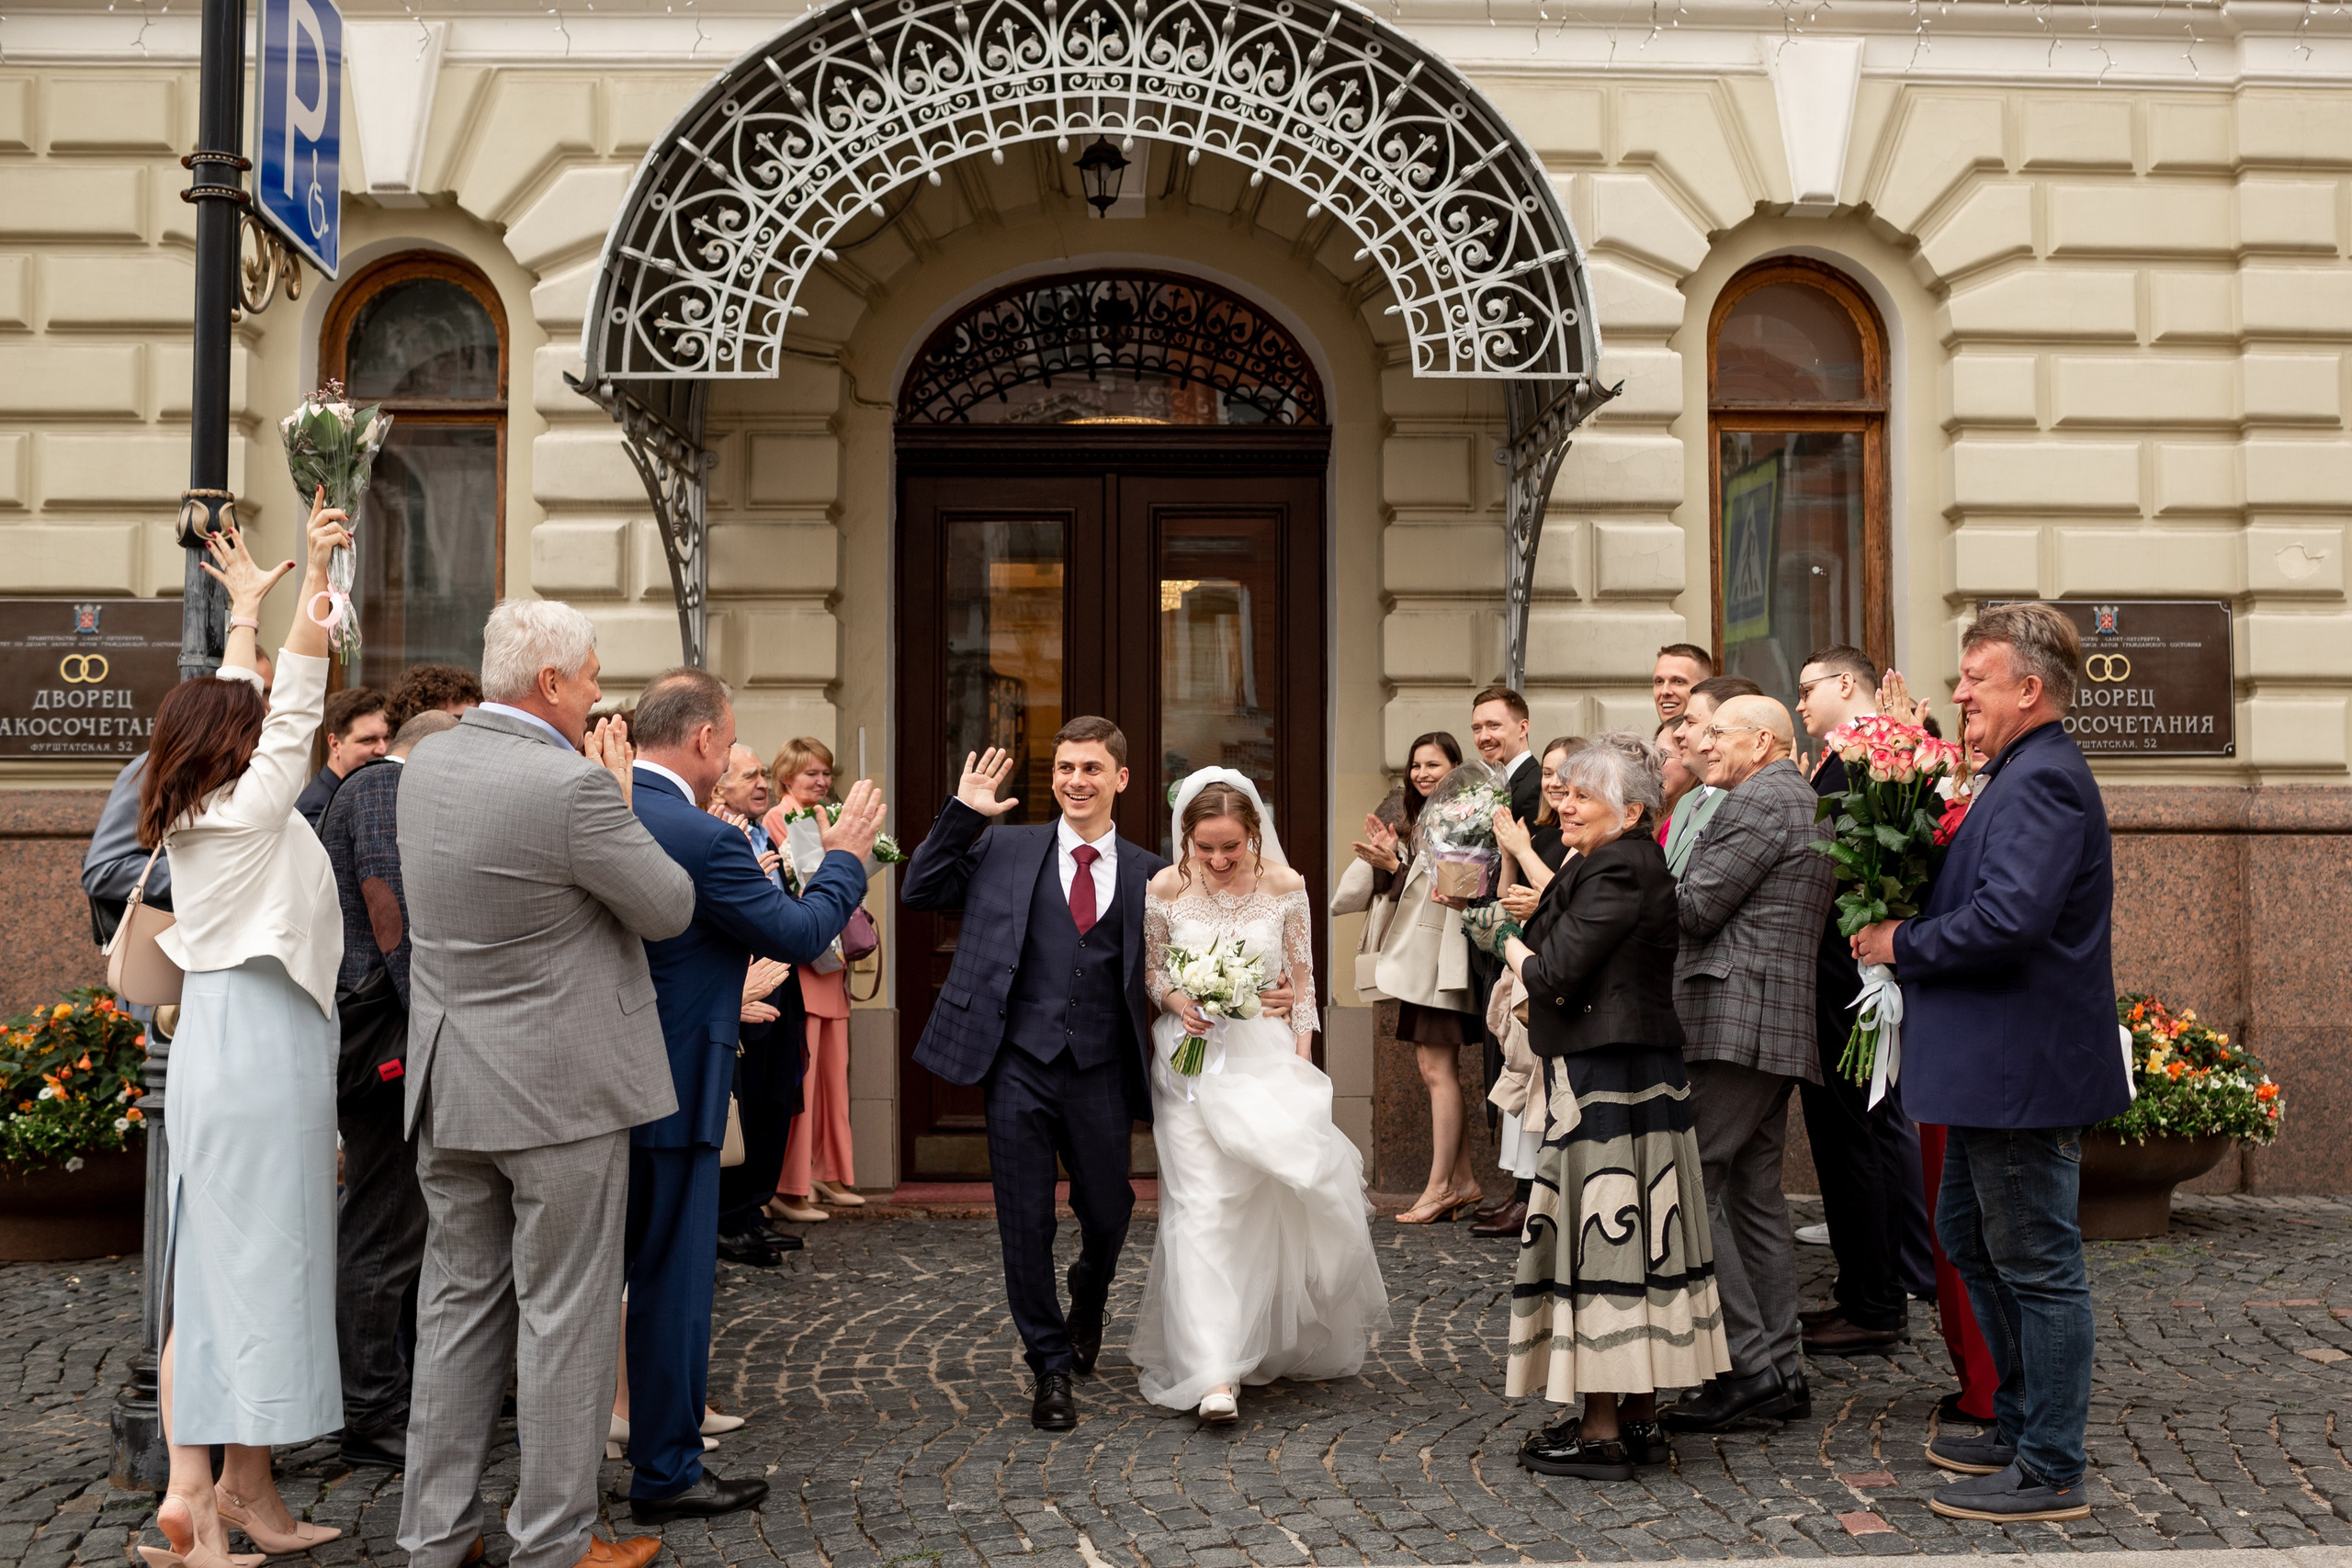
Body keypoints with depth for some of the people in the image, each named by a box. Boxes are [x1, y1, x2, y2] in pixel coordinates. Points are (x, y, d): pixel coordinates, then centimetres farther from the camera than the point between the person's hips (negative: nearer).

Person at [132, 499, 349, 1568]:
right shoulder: (253, 811, -10)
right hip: (265, 1051, -8)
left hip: (211, 1046, 8)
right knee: (261, 1260, -3)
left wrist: (247, 606, 34)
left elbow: (231, 708, 23)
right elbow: (295, 706, -16)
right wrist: (314, 580, -17)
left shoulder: (189, 816, 11)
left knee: (204, 1267, 8)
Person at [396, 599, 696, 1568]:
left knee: (458, 1305, 15)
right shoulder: (570, 788, -21)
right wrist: (618, 798, 0)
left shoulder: (425, 765, 4)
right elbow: (670, 908, -10)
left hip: (449, 1086, 8)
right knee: (563, 1315, 4)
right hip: (558, 1087, -7)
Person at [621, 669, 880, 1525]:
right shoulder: (704, 839, -21)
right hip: (670, 1092, -8)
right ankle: (667, 1473, 14)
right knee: (673, 1279, 4)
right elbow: (801, 934, -12)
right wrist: (845, 856, 2)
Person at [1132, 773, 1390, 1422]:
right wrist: (1177, 999, -14)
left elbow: (1301, 980, 3)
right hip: (1192, 1060, -1)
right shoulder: (1164, 890, -7)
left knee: (1288, 1197, 3)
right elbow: (1149, 968, 6)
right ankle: (1215, 1372, -8)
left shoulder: (1284, 887, -6)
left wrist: (1302, 1061, 0)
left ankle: (1293, 1341, 30)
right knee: (1203, 1209, -7)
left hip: (1268, 1057, 1)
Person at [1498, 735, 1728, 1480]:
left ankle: (1601, 1432, 0)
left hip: (1608, 1085, -10)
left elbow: (1554, 976, -20)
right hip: (1631, 1075, 10)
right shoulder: (1630, 863, 15)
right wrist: (1535, 950, 0)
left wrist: (1517, 950, -2)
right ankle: (1638, 1417, 22)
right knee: (1630, 1237, 13)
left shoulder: (1618, 871, -17)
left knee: (1601, 1239, -5)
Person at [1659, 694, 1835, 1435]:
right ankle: (1782, 1371, 15)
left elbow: (1695, 908, -14)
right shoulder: (1807, 802, 22)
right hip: (1780, 1028, 11)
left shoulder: (1759, 800, -9)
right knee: (1755, 1194, 12)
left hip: (1735, 1023, -10)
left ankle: (1748, 1364, -9)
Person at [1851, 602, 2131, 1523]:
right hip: (1994, 1066, 11)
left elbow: (2009, 918, -30)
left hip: (2026, 1068, -11)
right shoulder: (2022, 774, 14)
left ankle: (2050, 1473, 10)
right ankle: (2021, 1428, 34)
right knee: (1970, 1239, 21)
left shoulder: (2043, 780, -19)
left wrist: (1902, 945, -17)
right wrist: (1906, 932, 3)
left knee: (2038, 1264, -1)